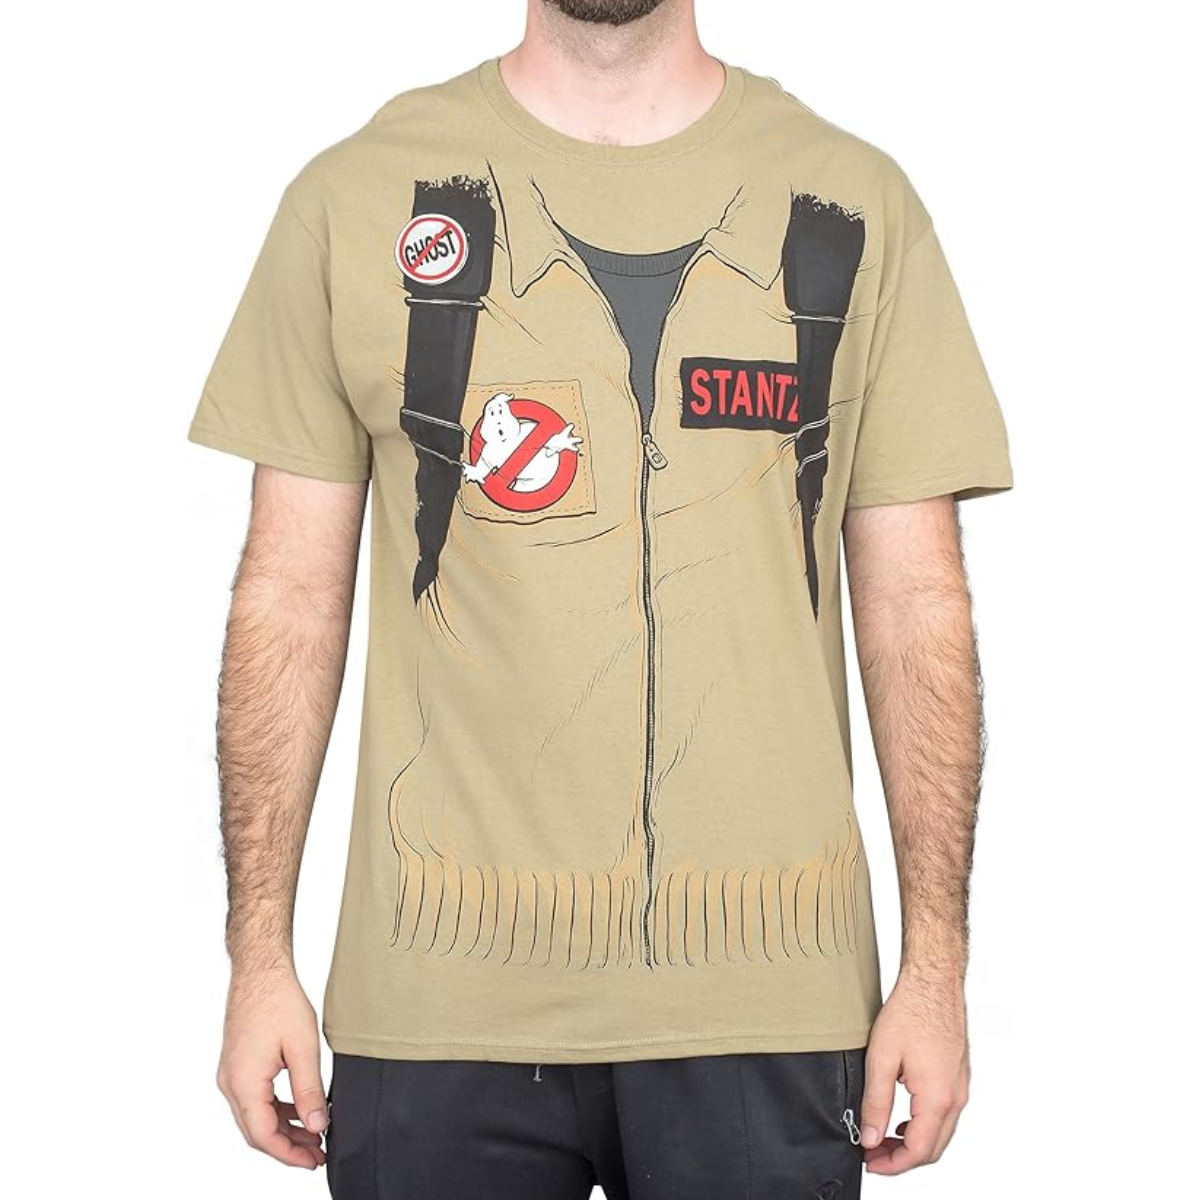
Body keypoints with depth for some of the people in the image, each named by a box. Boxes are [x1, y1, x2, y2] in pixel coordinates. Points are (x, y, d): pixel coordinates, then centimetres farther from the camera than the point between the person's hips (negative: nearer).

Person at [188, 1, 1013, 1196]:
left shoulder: (857, 202, 3)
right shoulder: (355, 194, 2)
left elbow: (916, 605, 4)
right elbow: (290, 598, 3)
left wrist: (937, 964, 0)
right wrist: (259, 958, 0)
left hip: (768, 999, 1)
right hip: (436, 993, 0)